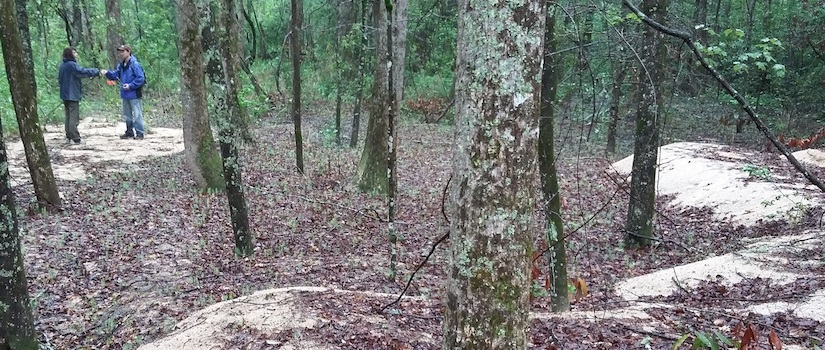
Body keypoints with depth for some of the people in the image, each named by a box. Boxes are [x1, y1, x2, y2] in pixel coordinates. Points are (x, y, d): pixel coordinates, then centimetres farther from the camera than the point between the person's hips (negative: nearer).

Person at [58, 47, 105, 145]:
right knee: (74, 117, -6)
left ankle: (69, 137, 17)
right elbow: (84, 71, -24)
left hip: (65, 95, 9)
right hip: (73, 95, -9)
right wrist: (98, 71, -17)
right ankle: (75, 139, -4)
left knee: (68, 116, 14)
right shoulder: (72, 65, -15)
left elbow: (59, 79, 20)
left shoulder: (62, 65, 13)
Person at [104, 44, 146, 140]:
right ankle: (130, 132, 27)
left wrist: (130, 86, -19)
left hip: (134, 94, -9)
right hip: (125, 94, 9)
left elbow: (141, 78, -18)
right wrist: (107, 73, -7)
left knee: (137, 114, -4)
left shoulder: (135, 64, -15)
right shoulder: (121, 65, 10)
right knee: (127, 115, 16)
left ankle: (139, 133, 1)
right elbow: (115, 75, 12)